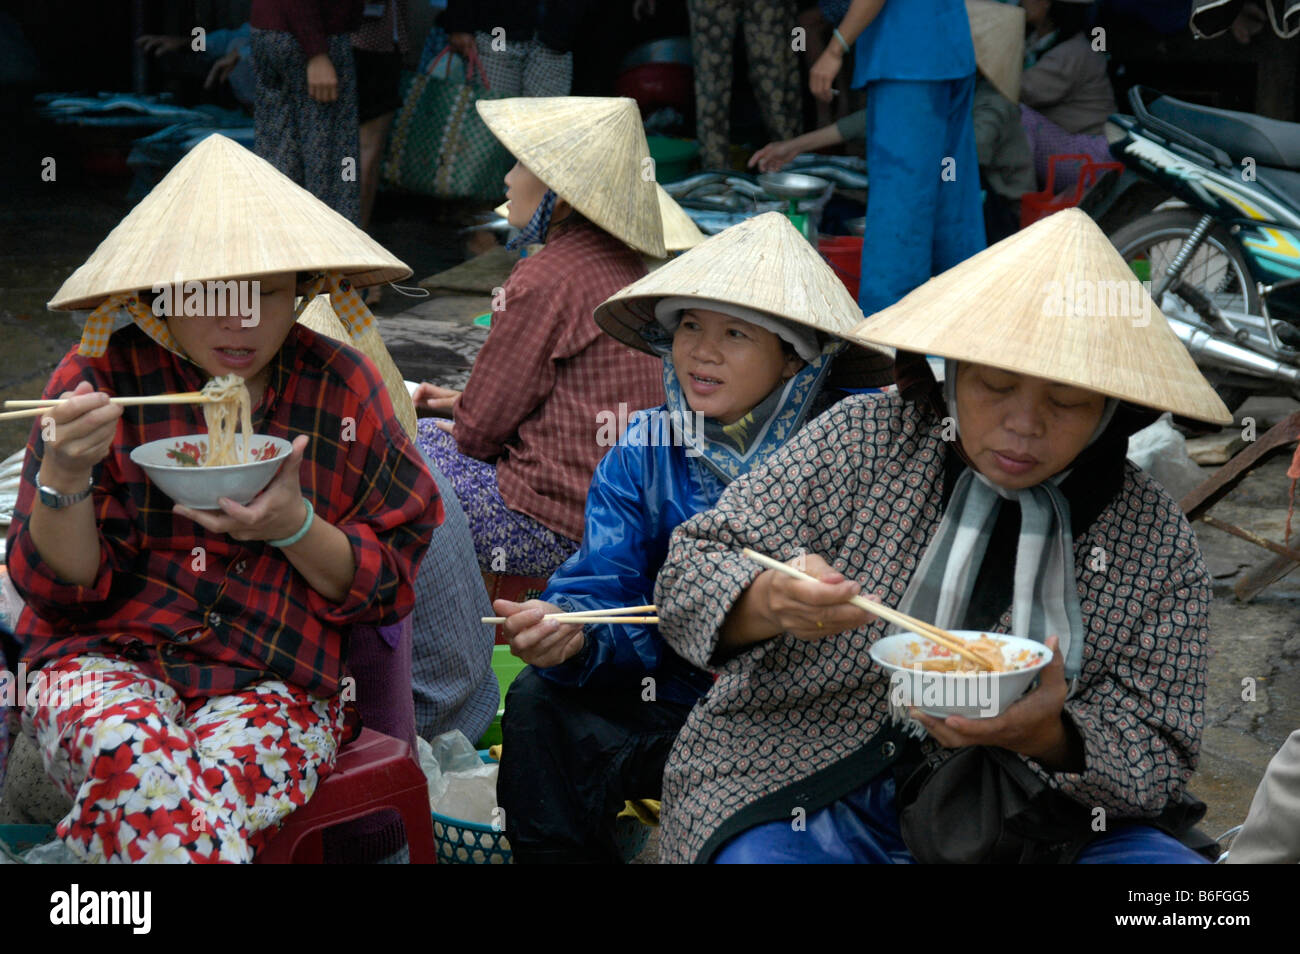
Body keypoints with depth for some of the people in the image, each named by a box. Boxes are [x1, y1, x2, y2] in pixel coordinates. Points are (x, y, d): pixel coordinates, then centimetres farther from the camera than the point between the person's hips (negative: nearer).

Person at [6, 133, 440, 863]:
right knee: (136, 761, -34)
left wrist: (293, 524, -15)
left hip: (274, 681, 0)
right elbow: (60, 588, 1)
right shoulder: (103, 377, 0)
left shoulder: (337, 385, 2)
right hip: (106, 660, 0)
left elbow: (384, 583, 4)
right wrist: (64, 475, -18)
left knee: (178, 809, -31)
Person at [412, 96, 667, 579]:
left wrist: (462, 426, 9)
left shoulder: (546, 279, -21)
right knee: (424, 432, 25)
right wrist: (467, 402, 19)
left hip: (555, 528, -10)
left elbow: (481, 428, -13)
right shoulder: (622, 266, 8)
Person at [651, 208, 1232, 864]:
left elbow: (1155, 766, 0)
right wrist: (767, 605, -28)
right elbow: (690, 573, -3)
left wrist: (1047, 737, -24)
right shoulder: (856, 442, -2)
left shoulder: (1158, 544, -1)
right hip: (809, 804, 0)